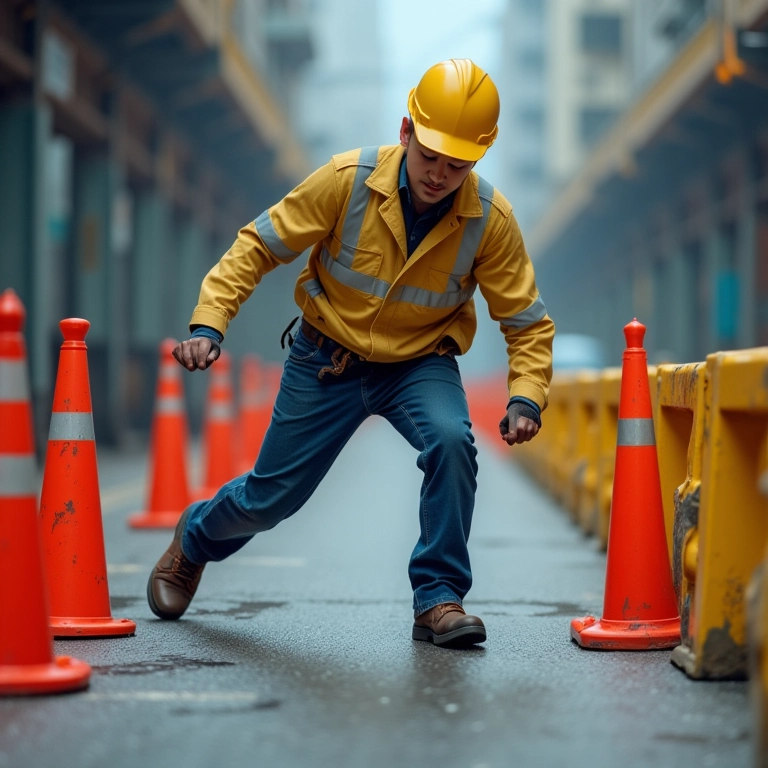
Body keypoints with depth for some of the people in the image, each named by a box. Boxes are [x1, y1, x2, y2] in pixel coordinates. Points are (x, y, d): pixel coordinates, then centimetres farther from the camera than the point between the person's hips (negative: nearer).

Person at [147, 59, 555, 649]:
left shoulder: (491, 218, -19)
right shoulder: (349, 180, -22)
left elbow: (527, 319, -10)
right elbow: (260, 246, -13)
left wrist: (525, 399, -26)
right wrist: (209, 324, -24)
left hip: (421, 363, 0)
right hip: (326, 358, 0)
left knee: (452, 442, -32)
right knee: (271, 497, 8)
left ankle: (439, 599, -17)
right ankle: (196, 539, 44)